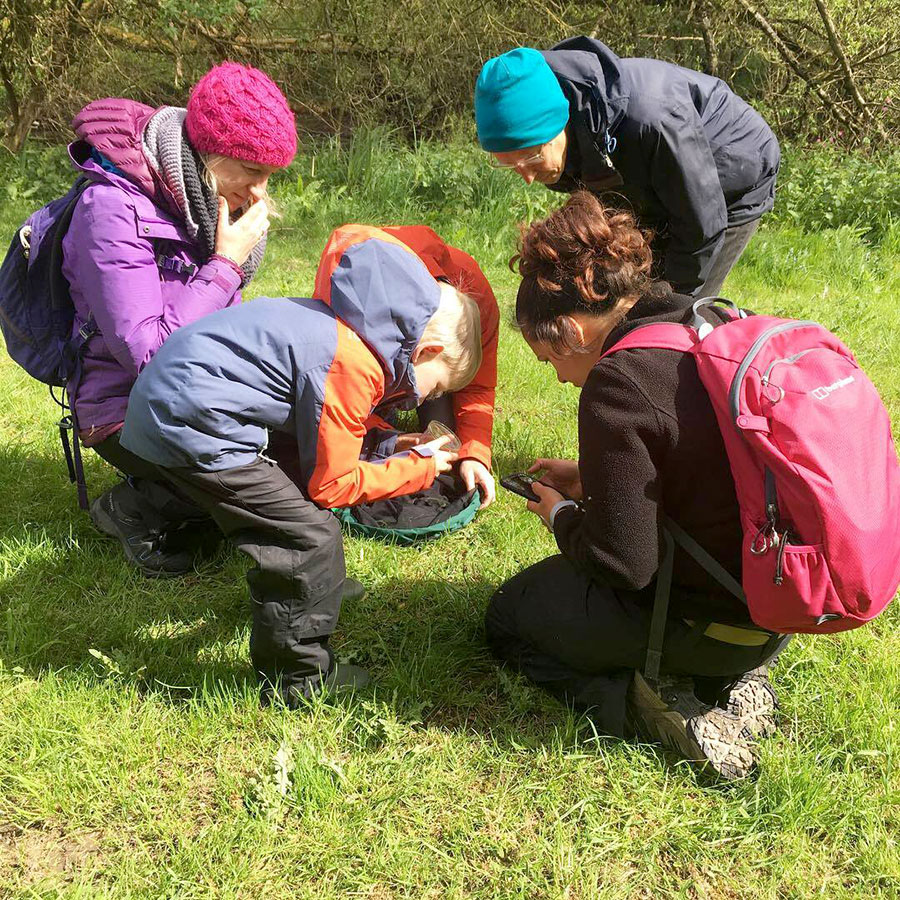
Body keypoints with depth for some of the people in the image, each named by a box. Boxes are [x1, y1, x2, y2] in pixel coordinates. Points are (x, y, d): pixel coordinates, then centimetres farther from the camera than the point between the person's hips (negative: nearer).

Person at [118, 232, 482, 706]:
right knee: (310, 537, -7)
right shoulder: (353, 365, -20)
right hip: (190, 423, -10)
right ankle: (300, 680, 7)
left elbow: (324, 451, 22)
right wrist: (420, 467, 0)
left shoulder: (352, 329, 9)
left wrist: (404, 449, 15)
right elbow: (331, 485, -10)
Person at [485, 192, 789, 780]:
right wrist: (591, 479, 14)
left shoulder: (618, 384, -24)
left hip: (710, 624, -8)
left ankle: (658, 710, -4)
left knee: (508, 615, 15)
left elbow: (623, 565, -21)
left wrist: (563, 516, -1)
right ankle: (732, 683, 12)